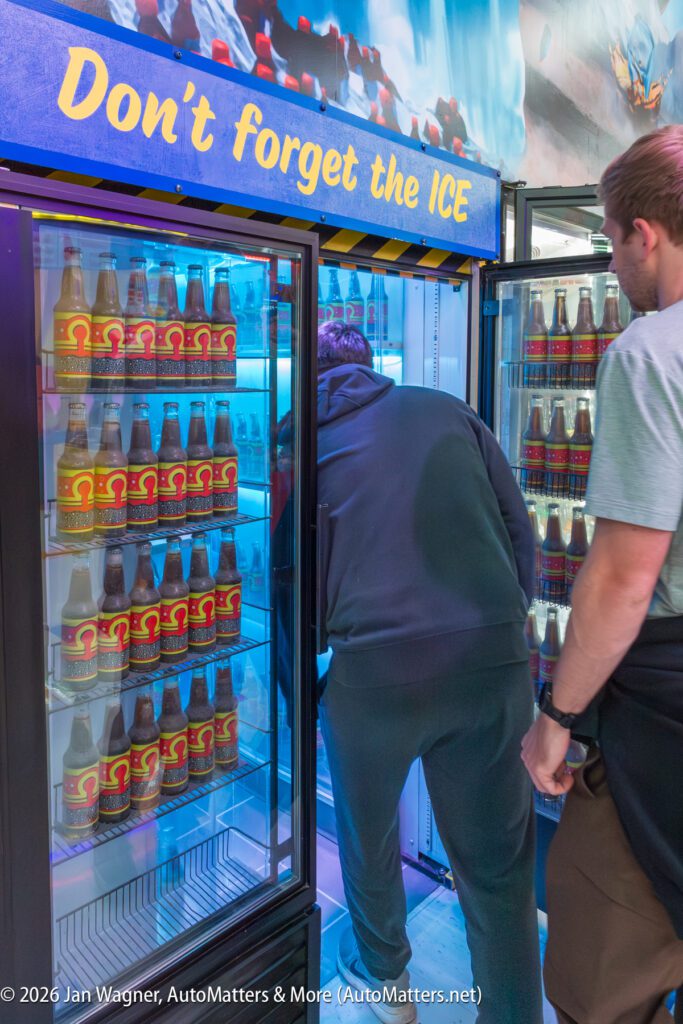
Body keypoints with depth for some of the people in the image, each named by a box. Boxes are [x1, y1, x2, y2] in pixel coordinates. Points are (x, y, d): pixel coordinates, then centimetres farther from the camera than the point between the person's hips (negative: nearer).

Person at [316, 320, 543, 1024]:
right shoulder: (446, 410, 10)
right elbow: (520, 534, 8)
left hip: (372, 668, -1)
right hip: (493, 660, 1)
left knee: (368, 835, 26)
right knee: (496, 863, 16)